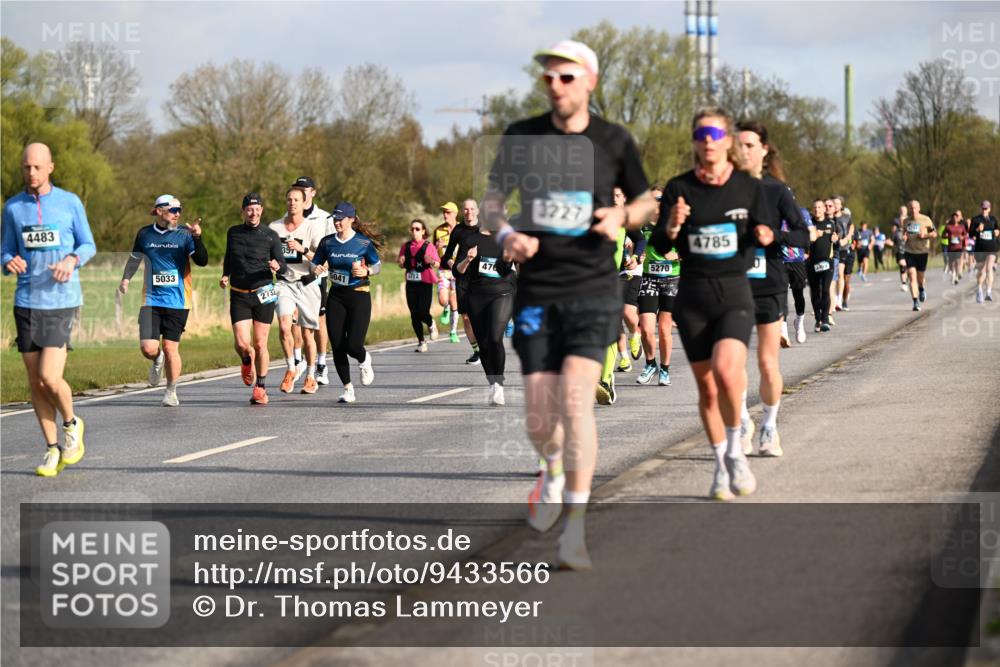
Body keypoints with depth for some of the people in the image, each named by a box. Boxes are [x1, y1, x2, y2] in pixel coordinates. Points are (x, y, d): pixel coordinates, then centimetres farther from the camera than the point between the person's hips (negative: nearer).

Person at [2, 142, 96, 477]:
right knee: (35, 382, 3)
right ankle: (52, 449, 14)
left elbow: (89, 245, 7)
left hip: (61, 301, -3)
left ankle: (71, 423, 17)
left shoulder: (70, 202, 0)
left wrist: (72, 259, -15)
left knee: (50, 378, -13)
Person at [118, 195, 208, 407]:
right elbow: (135, 258, 21)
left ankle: (171, 391, 18)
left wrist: (197, 238, -25)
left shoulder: (184, 234, -2)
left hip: (177, 300, -1)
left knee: (170, 347, 0)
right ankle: (157, 360, 26)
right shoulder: (145, 234, 5)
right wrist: (126, 278, 6)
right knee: (148, 348, -11)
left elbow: (202, 261, -11)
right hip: (152, 299, 1)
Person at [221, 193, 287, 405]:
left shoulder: (270, 235, -1)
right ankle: (247, 362, 26)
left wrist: (277, 266, -22)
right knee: (241, 344, -10)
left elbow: (283, 265, 0)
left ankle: (260, 387, 16)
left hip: (263, 294, -1)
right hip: (239, 296, 1)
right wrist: (225, 275, 6)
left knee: (260, 345, 0)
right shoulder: (233, 233, 6)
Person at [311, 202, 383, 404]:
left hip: (359, 296, -3)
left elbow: (377, 266, 3)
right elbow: (315, 264, 10)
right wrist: (316, 269, -13)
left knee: (353, 345, -13)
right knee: (337, 346, -2)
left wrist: (366, 271, -18)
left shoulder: (364, 242, -6)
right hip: (336, 296, 3)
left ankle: (364, 360, 26)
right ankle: (348, 389, 13)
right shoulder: (327, 242, 2)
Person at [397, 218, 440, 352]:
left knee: (423, 313, -11)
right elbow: (402, 265, 17)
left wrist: (432, 262, -27)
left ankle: (431, 324, 25)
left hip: (425, 283, -4)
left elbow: (437, 264, -5)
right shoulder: (406, 247, 8)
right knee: (414, 315, 2)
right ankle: (421, 342, 14)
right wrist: (401, 262, -6)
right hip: (411, 284, 4)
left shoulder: (429, 246, -3)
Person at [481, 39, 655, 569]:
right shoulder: (521, 138, 1)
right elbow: (491, 198, 11)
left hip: (593, 290, -2)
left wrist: (622, 217, -9)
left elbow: (645, 200, 14)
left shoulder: (614, 142, 0)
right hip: (536, 292, 2)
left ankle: (575, 530, -13)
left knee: (575, 396, -20)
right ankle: (554, 471, 39)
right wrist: (505, 234, -11)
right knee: (539, 421, 0)